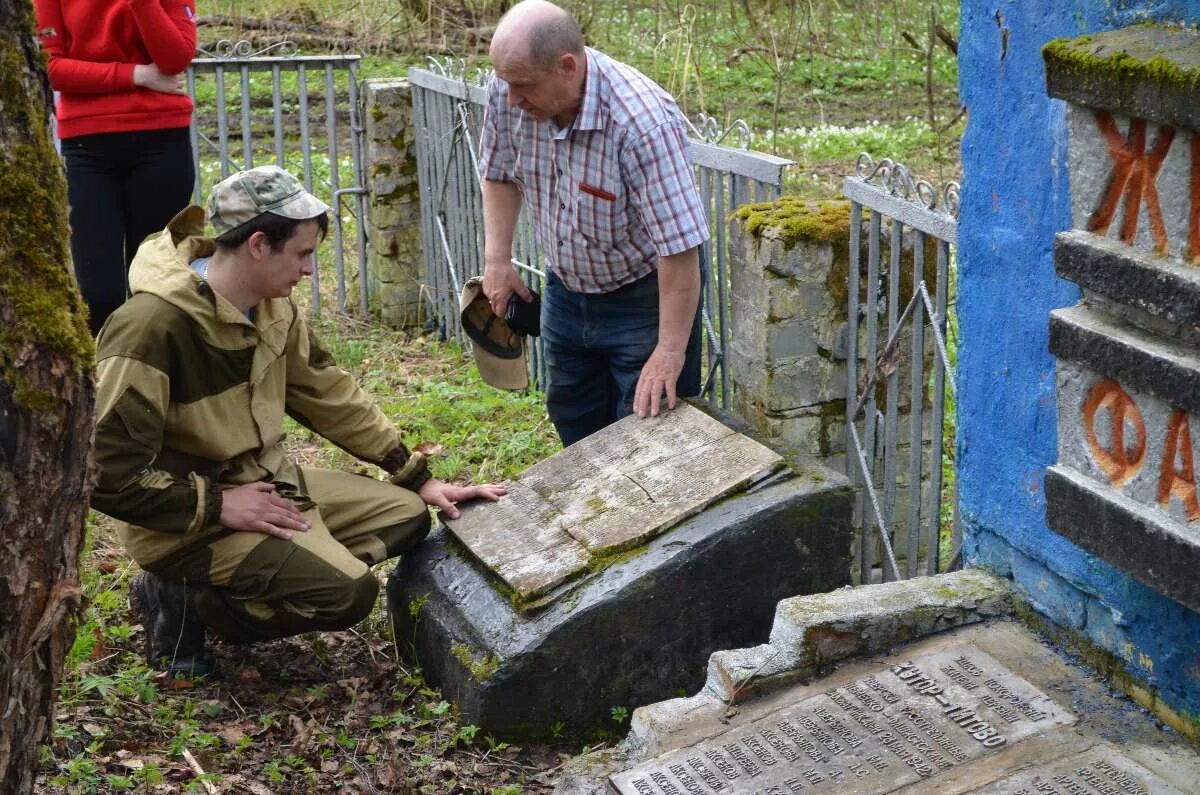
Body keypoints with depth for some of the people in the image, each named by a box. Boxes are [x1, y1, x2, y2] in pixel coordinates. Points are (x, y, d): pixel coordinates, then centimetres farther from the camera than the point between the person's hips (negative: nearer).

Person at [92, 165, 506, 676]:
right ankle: (184, 602, -4)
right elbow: (105, 470, -26)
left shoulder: (271, 308, 1)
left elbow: (331, 396, 12)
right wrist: (217, 505, -23)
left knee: (406, 515, 6)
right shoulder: (152, 325, -26)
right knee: (348, 592, -23)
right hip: (189, 518, -9)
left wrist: (420, 478, 11)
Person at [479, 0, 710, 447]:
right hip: (566, 289, 6)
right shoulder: (509, 92, -17)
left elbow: (680, 247, -33)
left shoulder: (641, 121, -35)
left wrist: (670, 353, -31)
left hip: (643, 296, -6)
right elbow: (499, 174, 4)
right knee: (574, 425, 22)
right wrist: (497, 260, -3)